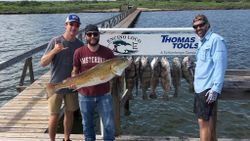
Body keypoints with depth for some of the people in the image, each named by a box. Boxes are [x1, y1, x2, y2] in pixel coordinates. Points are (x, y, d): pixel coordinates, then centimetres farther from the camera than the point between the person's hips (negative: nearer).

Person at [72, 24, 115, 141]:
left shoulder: (107, 52, -5)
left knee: (109, 124, 7)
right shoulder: (79, 52, -4)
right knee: (87, 124, 18)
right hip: (85, 95, 1)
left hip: (104, 95, 0)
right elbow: (75, 71, 4)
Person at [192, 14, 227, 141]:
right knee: (208, 121, 17)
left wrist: (215, 89, -23)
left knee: (203, 121, -7)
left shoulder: (216, 40, -12)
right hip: (200, 87, 9)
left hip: (208, 89, -9)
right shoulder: (202, 42, 16)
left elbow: (220, 66, -18)